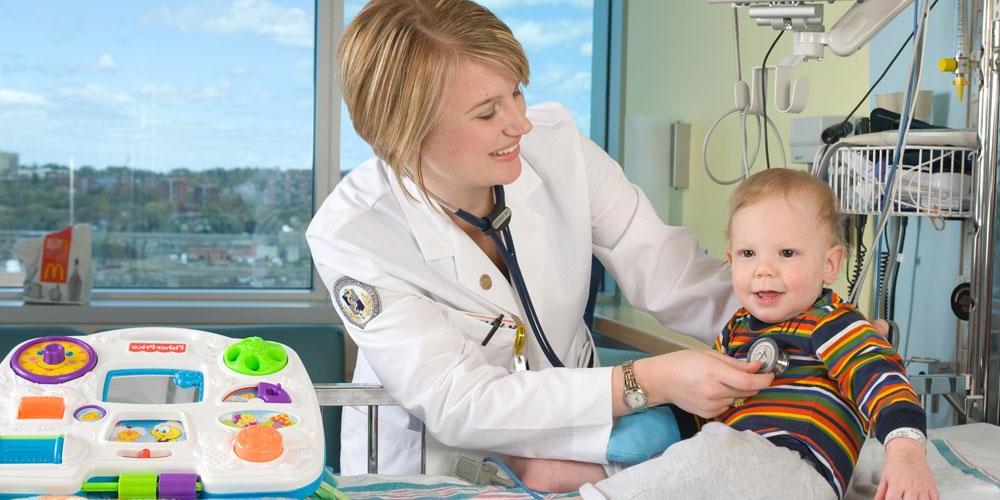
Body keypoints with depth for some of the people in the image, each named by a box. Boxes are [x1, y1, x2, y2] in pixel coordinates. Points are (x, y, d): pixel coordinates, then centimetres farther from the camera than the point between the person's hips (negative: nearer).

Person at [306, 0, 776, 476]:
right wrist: (649, 382, -34)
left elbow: (670, 274, -7)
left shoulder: (556, 145, -13)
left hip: (570, 440, 3)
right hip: (434, 467, -3)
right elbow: (458, 405, -27)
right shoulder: (350, 235, -22)